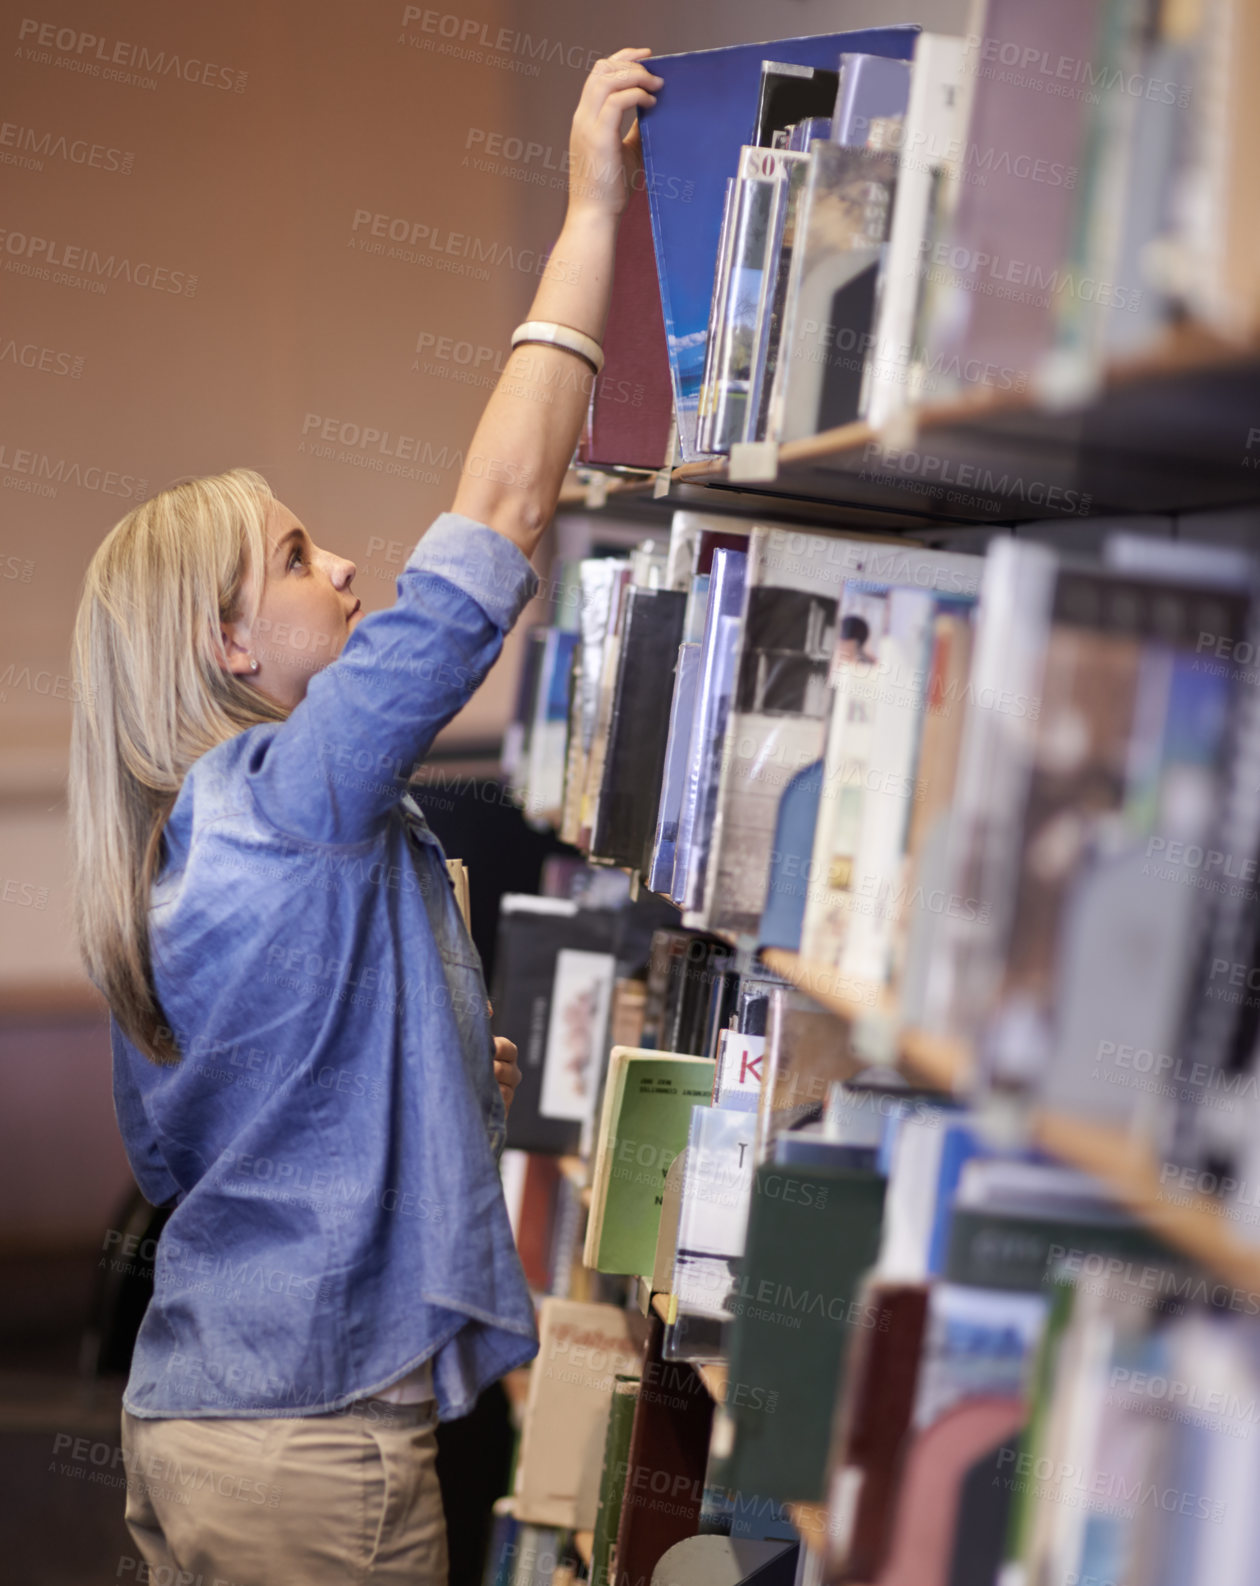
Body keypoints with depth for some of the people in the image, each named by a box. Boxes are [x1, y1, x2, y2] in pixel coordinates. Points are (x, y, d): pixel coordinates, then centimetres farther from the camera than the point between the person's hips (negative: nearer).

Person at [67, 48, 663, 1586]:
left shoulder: (157, 859, 10)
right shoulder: (290, 800, -16)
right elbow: (497, 518, -20)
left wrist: (430, 1083, 18)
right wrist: (591, 209, -15)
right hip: (320, 1459, -9)